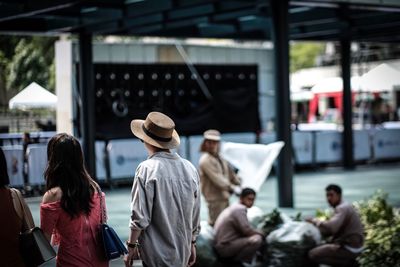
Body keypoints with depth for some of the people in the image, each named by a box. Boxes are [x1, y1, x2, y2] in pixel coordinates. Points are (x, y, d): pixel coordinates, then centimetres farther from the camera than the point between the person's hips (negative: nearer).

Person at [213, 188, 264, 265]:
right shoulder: (240, 209, -15)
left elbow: (243, 230, 20)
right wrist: (261, 233, -1)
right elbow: (247, 230, -20)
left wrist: (258, 232, 5)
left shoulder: (234, 207, 17)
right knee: (257, 239, -23)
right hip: (225, 247, -11)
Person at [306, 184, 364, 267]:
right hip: (351, 245, 10)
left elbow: (331, 227, -30)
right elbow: (335, 228, 16)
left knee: (313, 254, -12)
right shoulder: (343, 207, 14)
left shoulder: (342, 208, -17)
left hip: (349, 248, -10)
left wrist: (315, 221, -15)